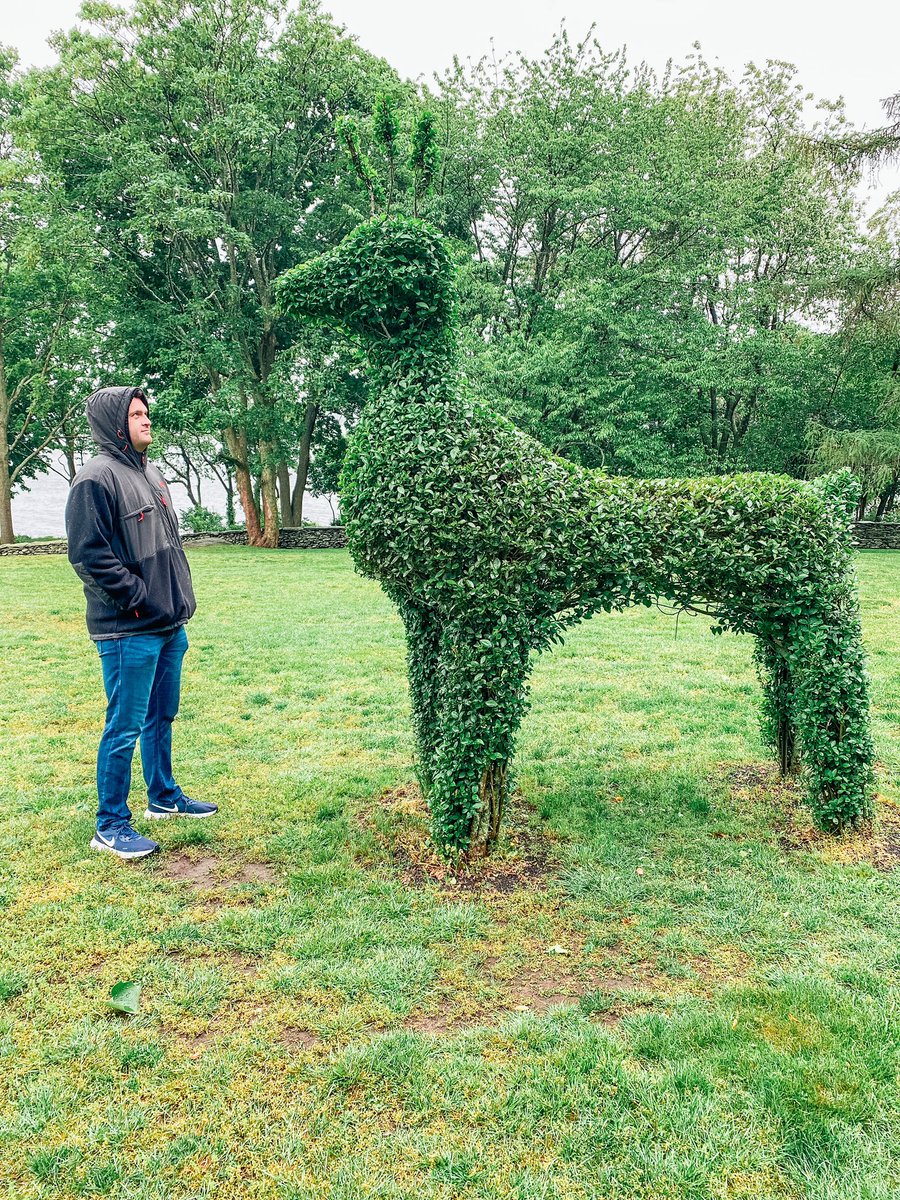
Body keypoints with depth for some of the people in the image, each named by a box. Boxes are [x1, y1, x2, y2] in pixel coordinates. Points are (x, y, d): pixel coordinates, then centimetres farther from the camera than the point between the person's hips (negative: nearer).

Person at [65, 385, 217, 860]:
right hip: (129, 632, -9)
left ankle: (164, 797, 35)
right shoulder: (96, 479, -13)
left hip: (170, 625, 9)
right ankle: (110, 826, 12)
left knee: (162, 717, 19)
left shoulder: (151, 474, 15)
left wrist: (181, 598, 14)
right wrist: (138, 598, -17)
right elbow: (89, 555, -18)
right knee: (125, 726, -1)